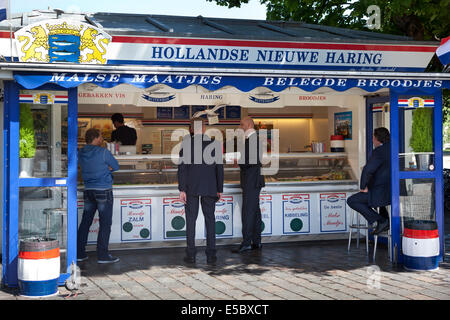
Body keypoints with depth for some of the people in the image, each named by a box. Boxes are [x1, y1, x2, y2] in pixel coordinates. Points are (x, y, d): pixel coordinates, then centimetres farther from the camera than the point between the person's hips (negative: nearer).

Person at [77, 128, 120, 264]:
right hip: (103, 191, -6)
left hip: (88, 190, 6)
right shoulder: (103, 152, -12)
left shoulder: (81, 153, 6)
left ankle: (79, 253, 14)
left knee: (85, 222, 12)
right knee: (105, 223, -2)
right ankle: (102, 255, -2)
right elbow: (116, 166, -1)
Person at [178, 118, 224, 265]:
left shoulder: (186, 143, -4)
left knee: (190, 219, 5)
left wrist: (182, 189, -6)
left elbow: (182, 167, -8)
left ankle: (191, 254, 4)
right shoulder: (214, 143, 1)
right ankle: (211, 254, 5)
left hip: (191, 187, -1)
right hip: (209, 187, 1)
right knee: (210, 219, 8)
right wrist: (219, 189, 8)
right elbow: (219, 167, 2)